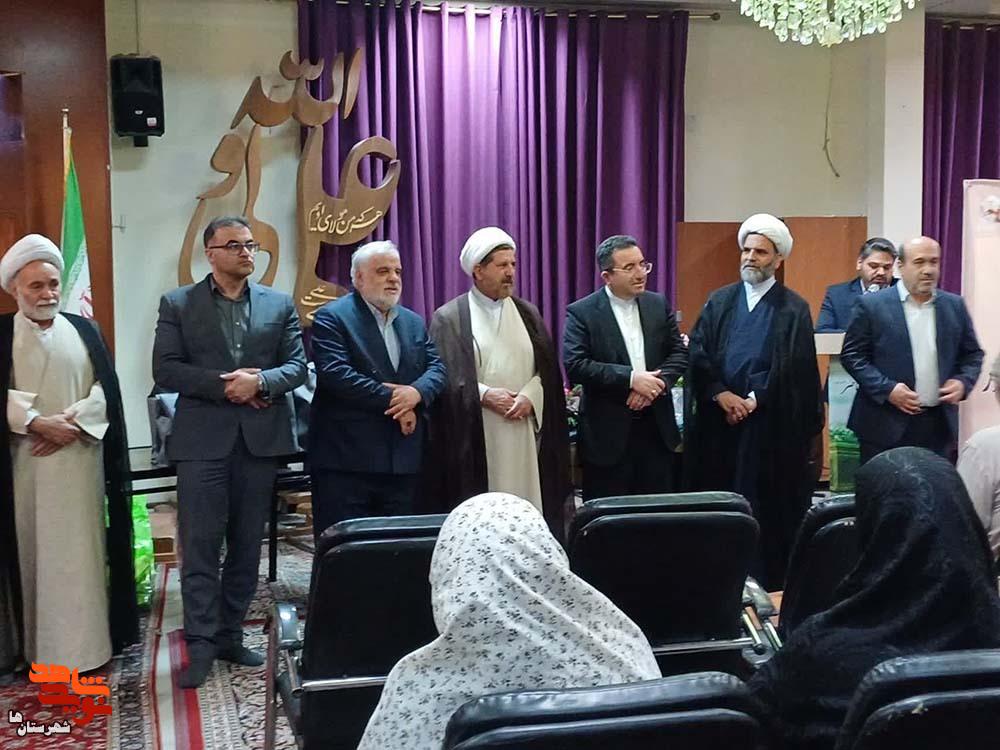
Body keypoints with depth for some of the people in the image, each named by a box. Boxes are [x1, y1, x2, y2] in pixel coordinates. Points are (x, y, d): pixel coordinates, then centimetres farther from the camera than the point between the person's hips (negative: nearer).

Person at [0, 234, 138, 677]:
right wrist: (38, 423, -17)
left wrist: (73, 423, -12)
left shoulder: (84, 331, 8)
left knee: (81, 550, 3)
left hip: (79, 460, 1)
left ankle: (85, 644, 10)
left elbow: (105, 389, 2)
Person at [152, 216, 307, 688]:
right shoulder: (178, 304, 5)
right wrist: (223, 385, -14)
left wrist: (259, 381, -15)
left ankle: (230, 635, 20)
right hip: (202, 438, -2)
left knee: (246, 544, 9)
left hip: (260, 436, 3)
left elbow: (297, 366, 4)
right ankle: (201, 645, 4)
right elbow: (165, 370, -4)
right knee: (200, 546, -3)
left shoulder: (280, 304, 10)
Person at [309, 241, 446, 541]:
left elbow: (436, 367, 8)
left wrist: (417, 392, -14)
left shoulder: (414, 322, 17)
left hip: (404, 457, 6)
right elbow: (335, 373, -16)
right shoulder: (331, 317, -3)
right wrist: (392, 399, -14)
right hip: (346, 457, -6)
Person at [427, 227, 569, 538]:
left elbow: (547, 368, 10)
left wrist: (530, 396, -8)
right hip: (474, 439, -3)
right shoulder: (449, 318, 2)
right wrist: (483, 395, -15)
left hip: (524, 435, 4)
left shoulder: (527, 313, 14)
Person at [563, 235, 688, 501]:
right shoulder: (582, 312, -6)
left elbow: (679, 353, 6)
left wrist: (655, 383, -13)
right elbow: (575, 365, -16)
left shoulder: (659, 304, 8)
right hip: (608, 431, -4)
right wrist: (630, 378, -21)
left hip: (656, 426, 4)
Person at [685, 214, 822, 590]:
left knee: (768, 508, 1)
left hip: (771, 426, -3)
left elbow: (793, 369, -7)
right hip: (719, 422, 3)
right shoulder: (719, 302, 11)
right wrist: (721, 394, -10)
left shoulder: (794, 309, 1)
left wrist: (753, 401, -14)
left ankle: (768, 586, 12)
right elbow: (698, 355, 3)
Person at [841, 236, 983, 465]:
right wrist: (887, 389, -15)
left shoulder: (954, 306, 9)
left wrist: (964, 382, -4)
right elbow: (852, 355, -4)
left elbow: (973, 354, 16)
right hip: (887, 426, -3)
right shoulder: (872, 305, -4)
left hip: (939, 427, 4)